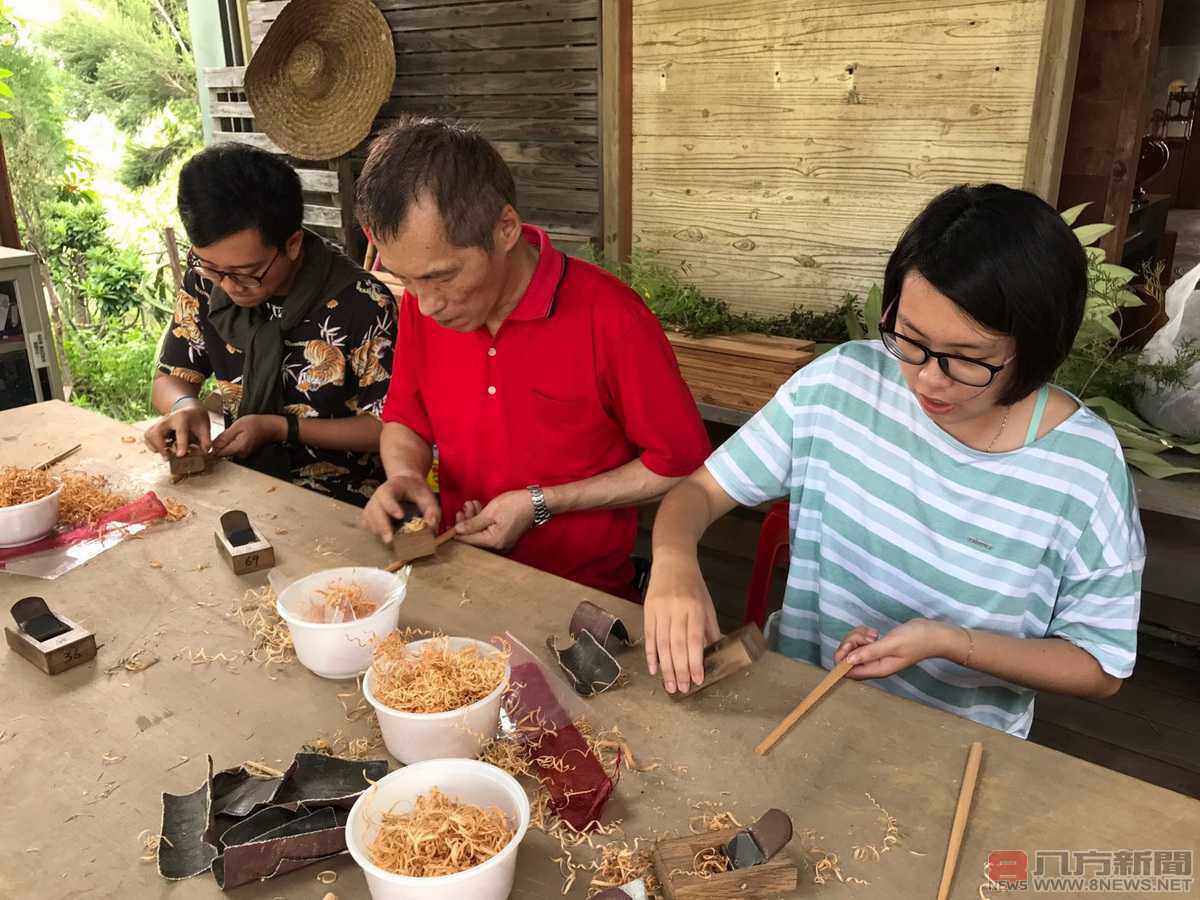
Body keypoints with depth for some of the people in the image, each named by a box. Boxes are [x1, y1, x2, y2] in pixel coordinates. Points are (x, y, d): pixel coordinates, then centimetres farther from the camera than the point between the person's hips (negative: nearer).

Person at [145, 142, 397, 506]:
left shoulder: (363, 306, -19)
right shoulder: (205, 279, -3)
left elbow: (388, 427, -10)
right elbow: (171, 378, 9)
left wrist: (278, 428, -16)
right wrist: (186, 407, -14)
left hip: (338, 501, -4)